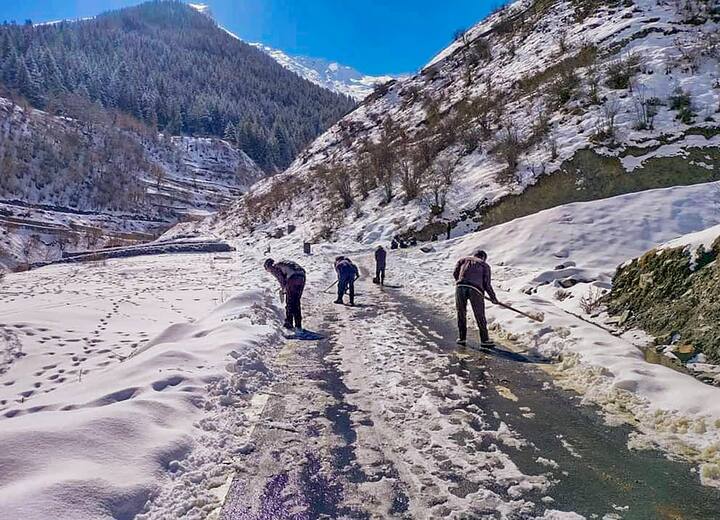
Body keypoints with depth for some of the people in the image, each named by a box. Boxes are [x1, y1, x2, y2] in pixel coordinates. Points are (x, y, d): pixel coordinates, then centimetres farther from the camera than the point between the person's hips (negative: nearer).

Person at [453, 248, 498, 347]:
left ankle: (462, 338, 23)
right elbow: (487, 284, 13)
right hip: (475, 290, -1)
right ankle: (484, 340, 19)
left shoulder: (463, 260, 26)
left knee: (461, 313, 17)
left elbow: (455, 274, 15)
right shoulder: (485, 265, 21)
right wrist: (493, 298, 23)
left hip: (460, 287, 2)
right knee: (480, 316, 11)